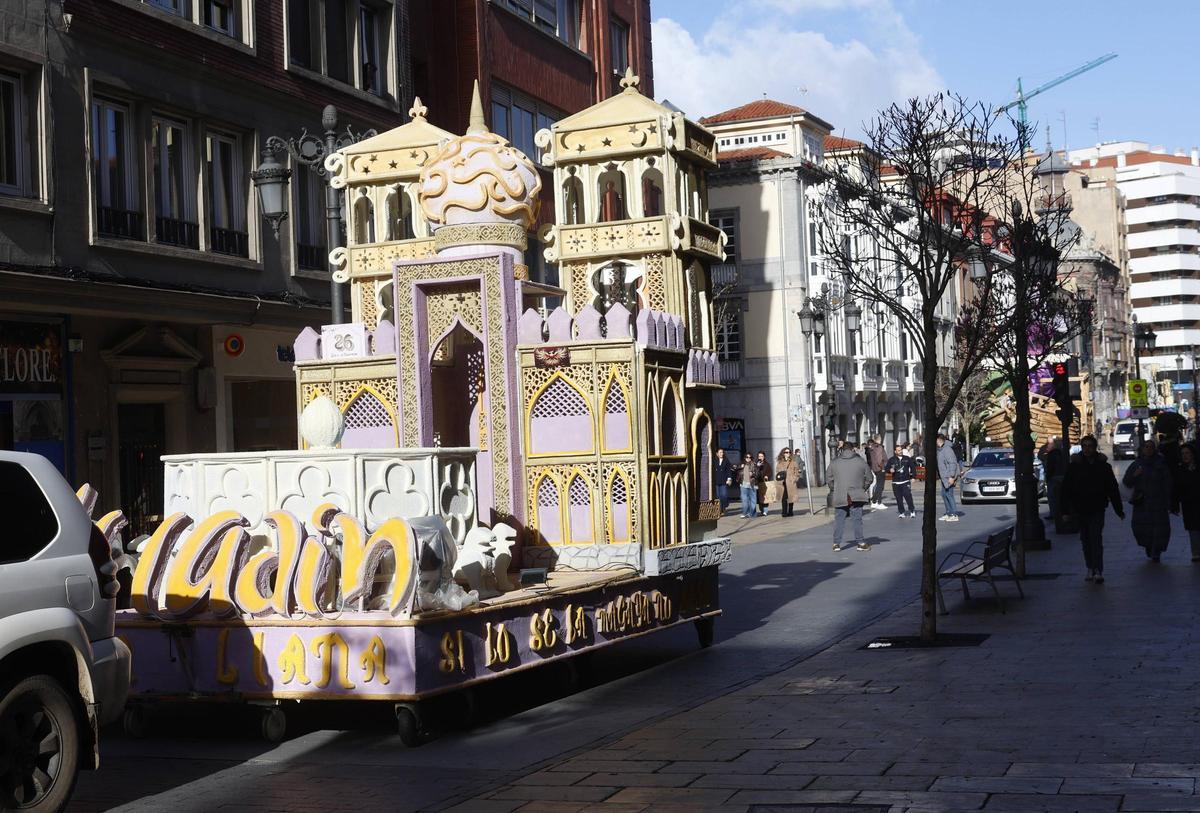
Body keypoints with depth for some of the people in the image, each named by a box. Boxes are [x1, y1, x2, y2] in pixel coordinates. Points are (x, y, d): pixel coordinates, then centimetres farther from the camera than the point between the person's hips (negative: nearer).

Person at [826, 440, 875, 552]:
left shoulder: (834, 462, 1)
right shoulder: (860, 461, -1)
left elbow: (828, 478, 3)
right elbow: (869, 478, 4)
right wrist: (863, 489, 17)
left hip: (839, 497, 1)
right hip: (856, 496, -1)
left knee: (839, 519, 8)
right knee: (857, 519, 4)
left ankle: (836, 543, 9)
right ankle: (860, 542, 5)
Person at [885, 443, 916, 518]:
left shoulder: (907, 459, 6)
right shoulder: (891, 460, 3)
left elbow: (913, 467, 13)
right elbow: (886, 468, 1)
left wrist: (913, 476, 5)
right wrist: (890, 469, -22)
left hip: (906, 481, -1)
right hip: (896, 483, 1)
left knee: (908, 496, -12)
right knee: (899, 499, 2)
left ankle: (912, 511, -1)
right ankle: (902, 513, 13)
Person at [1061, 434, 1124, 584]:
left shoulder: (1103, 466, -1)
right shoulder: (1074, 466, 0)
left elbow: (1113, 489, 4)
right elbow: (1065, 490, 1)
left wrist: (1119, 510, 4)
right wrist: (1065, 510, -4)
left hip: (1097, 509, -2)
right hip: (1080, 510, 2)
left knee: (1096, 539, -13)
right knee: (1085, 540, 10)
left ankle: (1098, 571, -17)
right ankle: (1090, 569, 23)